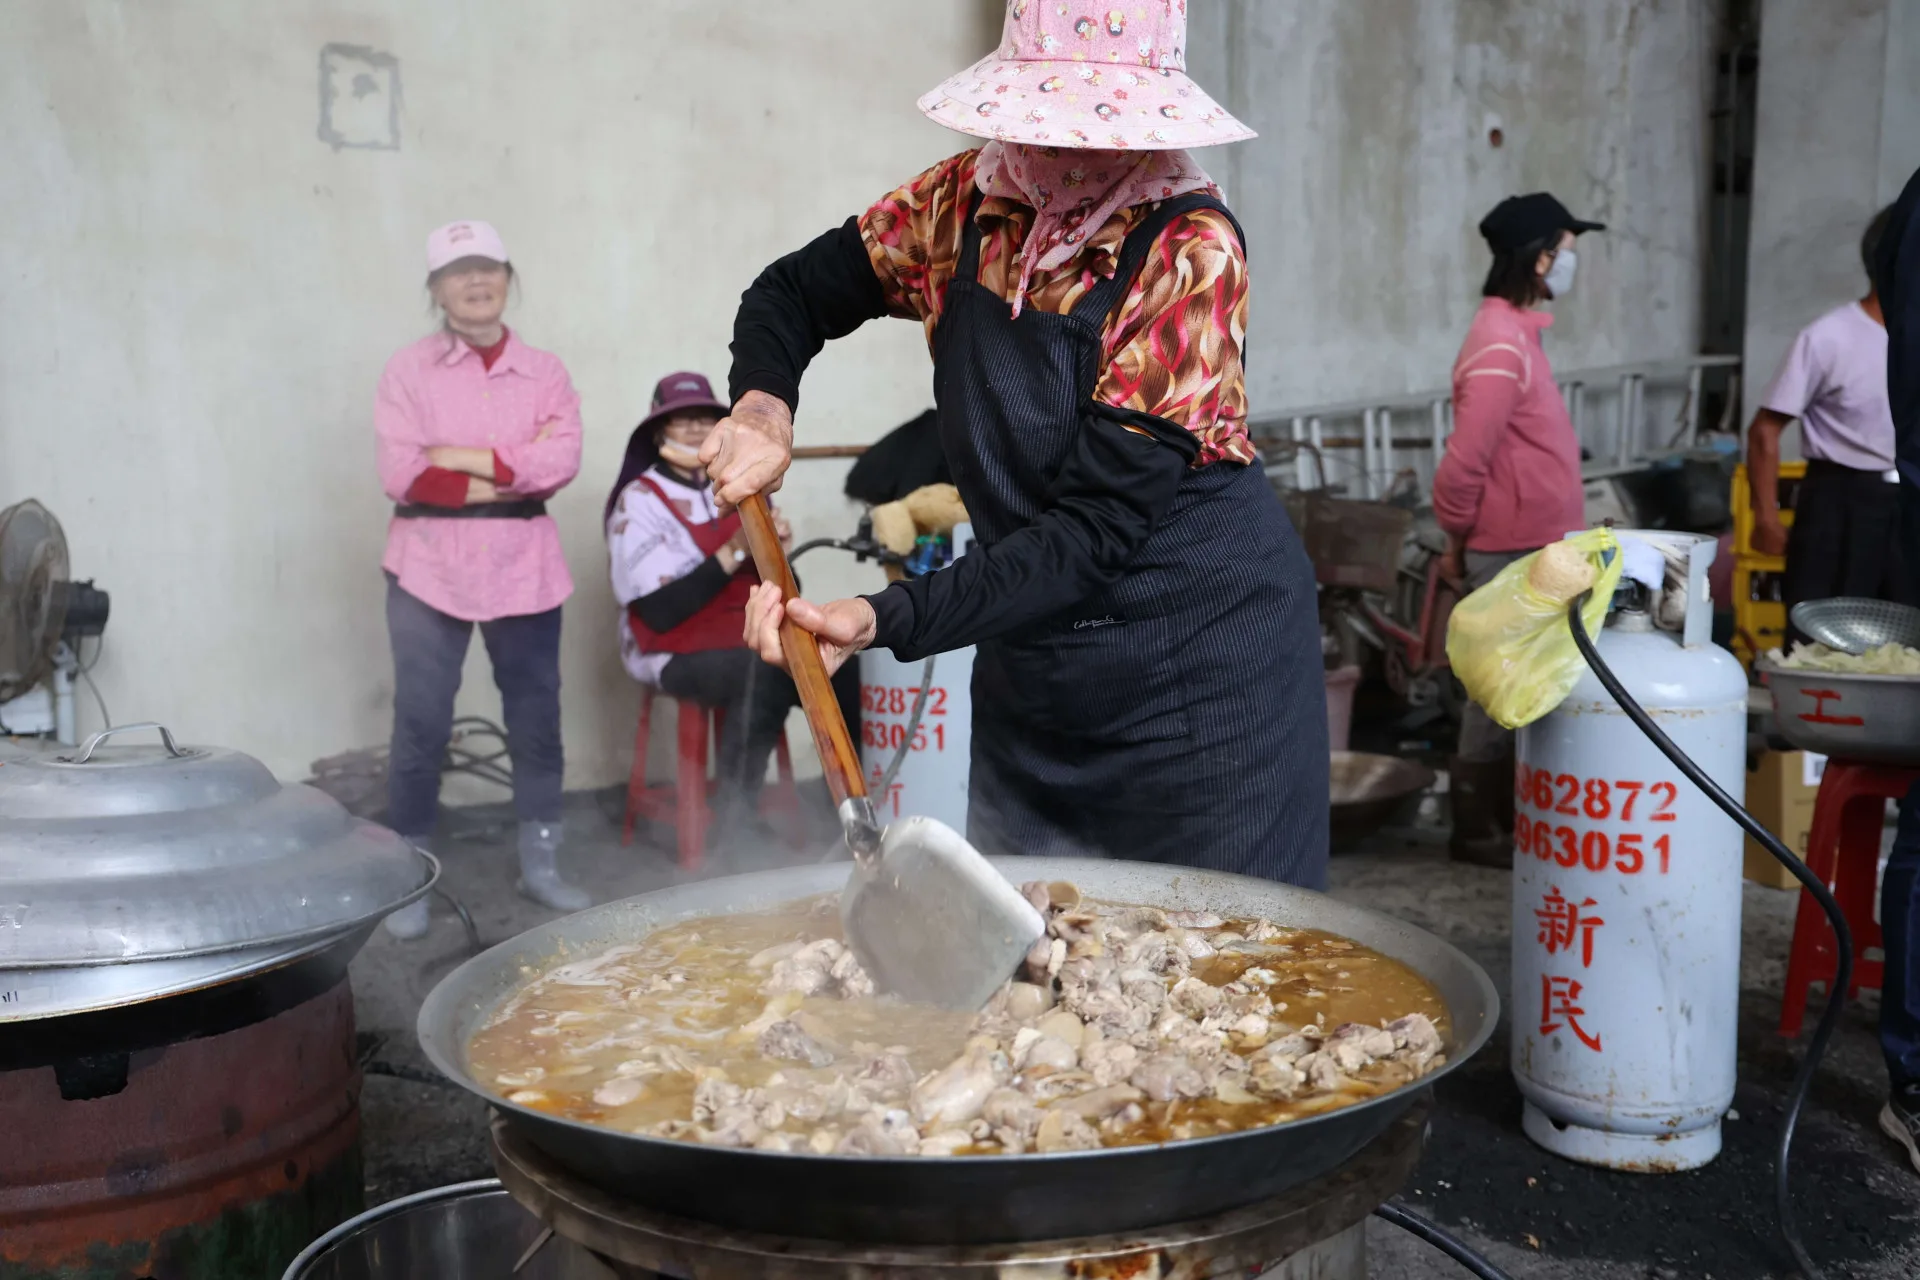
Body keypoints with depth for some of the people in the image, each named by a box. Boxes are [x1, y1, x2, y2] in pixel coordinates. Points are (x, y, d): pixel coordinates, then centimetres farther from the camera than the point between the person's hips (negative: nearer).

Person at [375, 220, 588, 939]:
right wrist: (514, 473, -10)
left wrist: (470, 459, -13)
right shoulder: (408, 370, 2)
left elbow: (562, 460, -7)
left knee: (536, 717, 9)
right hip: (430, 568, -2)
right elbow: (400, 474, -10)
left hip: (523, 568, 3)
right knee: (421, 725, -1)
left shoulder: (544, 372, 9)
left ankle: (540, 864, 22)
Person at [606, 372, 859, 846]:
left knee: (845, 671, -21)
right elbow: (660, 613, -15)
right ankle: (732, 832, -23)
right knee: (766, 677, -34)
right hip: (678, 652, -5)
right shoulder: (640, 501, -4)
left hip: (752, 639, 5)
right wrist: (734, 553, -20)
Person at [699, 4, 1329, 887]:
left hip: (1198, 659, -5)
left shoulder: (1190, 247, -19)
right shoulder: (967, 202, -3)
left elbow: (1099, 526, -23)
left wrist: (886, 621, -32)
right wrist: (761, 407, -11)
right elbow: (793, 293, 12)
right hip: (1026, 663, 5)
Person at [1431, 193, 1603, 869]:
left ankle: (1507, 813, 26)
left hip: (1533, 547, 9)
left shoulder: (1516, 331, 13)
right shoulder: (1501, 345, -20)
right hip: (1513, 553, -9)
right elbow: (1465, 459, -22)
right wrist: (1457, 541, -10)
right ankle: (1477, 828, 11)